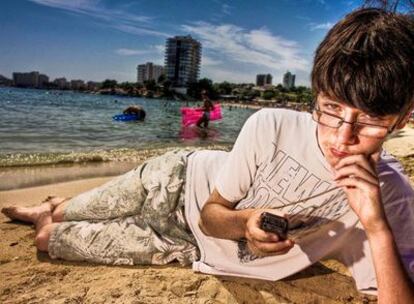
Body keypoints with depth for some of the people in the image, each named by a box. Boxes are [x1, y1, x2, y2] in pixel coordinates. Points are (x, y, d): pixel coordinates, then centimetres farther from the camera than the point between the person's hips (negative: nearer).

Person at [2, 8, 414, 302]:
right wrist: (246, 222, -37)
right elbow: (210, 214, -17)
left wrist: (378, 227, -46)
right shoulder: (270, 126, -30)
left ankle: (48, 235, 45)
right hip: (177, 180, 0)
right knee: (77, 213, 20)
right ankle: (53, 211, 60)